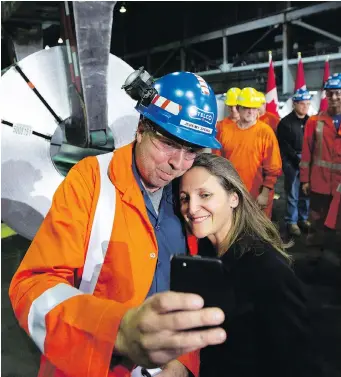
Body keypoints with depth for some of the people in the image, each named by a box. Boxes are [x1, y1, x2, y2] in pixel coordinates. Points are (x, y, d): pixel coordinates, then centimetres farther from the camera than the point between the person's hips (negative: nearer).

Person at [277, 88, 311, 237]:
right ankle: (291, 221, 11)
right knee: (293, 193, 0)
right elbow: (284, 146, -7)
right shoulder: (285, 122, -4)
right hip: (292, 162, -4)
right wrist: (298, 159, -11)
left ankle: (303, 219, 22)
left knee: (306, 192, 8)